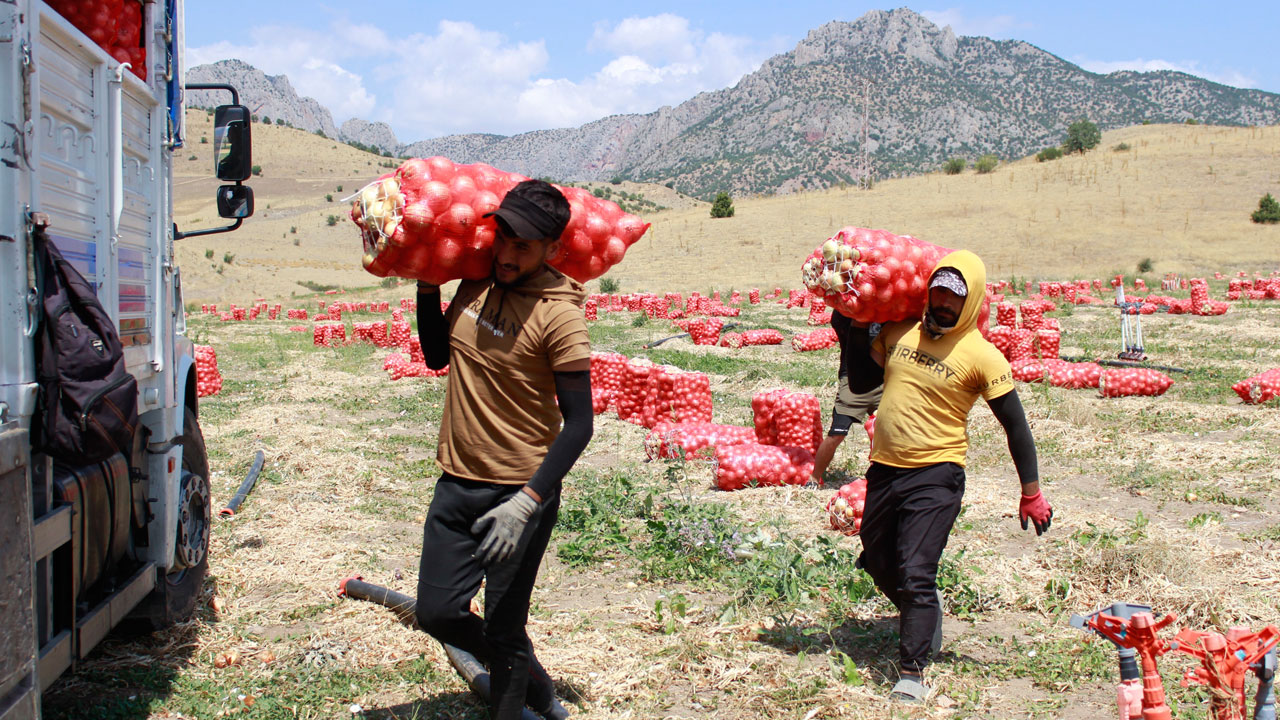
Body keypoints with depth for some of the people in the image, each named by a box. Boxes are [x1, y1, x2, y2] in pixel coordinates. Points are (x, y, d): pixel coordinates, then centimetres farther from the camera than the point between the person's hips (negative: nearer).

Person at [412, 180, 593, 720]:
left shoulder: (557, 313, -17)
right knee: (437, 613, 12)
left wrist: (527, 503, -26)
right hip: (458, 483, 7)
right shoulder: (476, 284, 2)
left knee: (503, 631, 5)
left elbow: (578, 423, -18)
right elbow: (437, 356, 19)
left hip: (520, 491, -7)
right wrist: (426, 287, 7)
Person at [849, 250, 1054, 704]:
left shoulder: (980, 355, -9)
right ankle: (924, 615, 45)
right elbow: (860, 384, 18)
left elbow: (1015, 426, -5)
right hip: (884, 468, 6)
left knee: (916, 574, -11)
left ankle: (912, 671, 1)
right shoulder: (899, 333, 5)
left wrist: (1031, 494, -6)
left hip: (935, 475, -6)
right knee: (878, 562, 18)